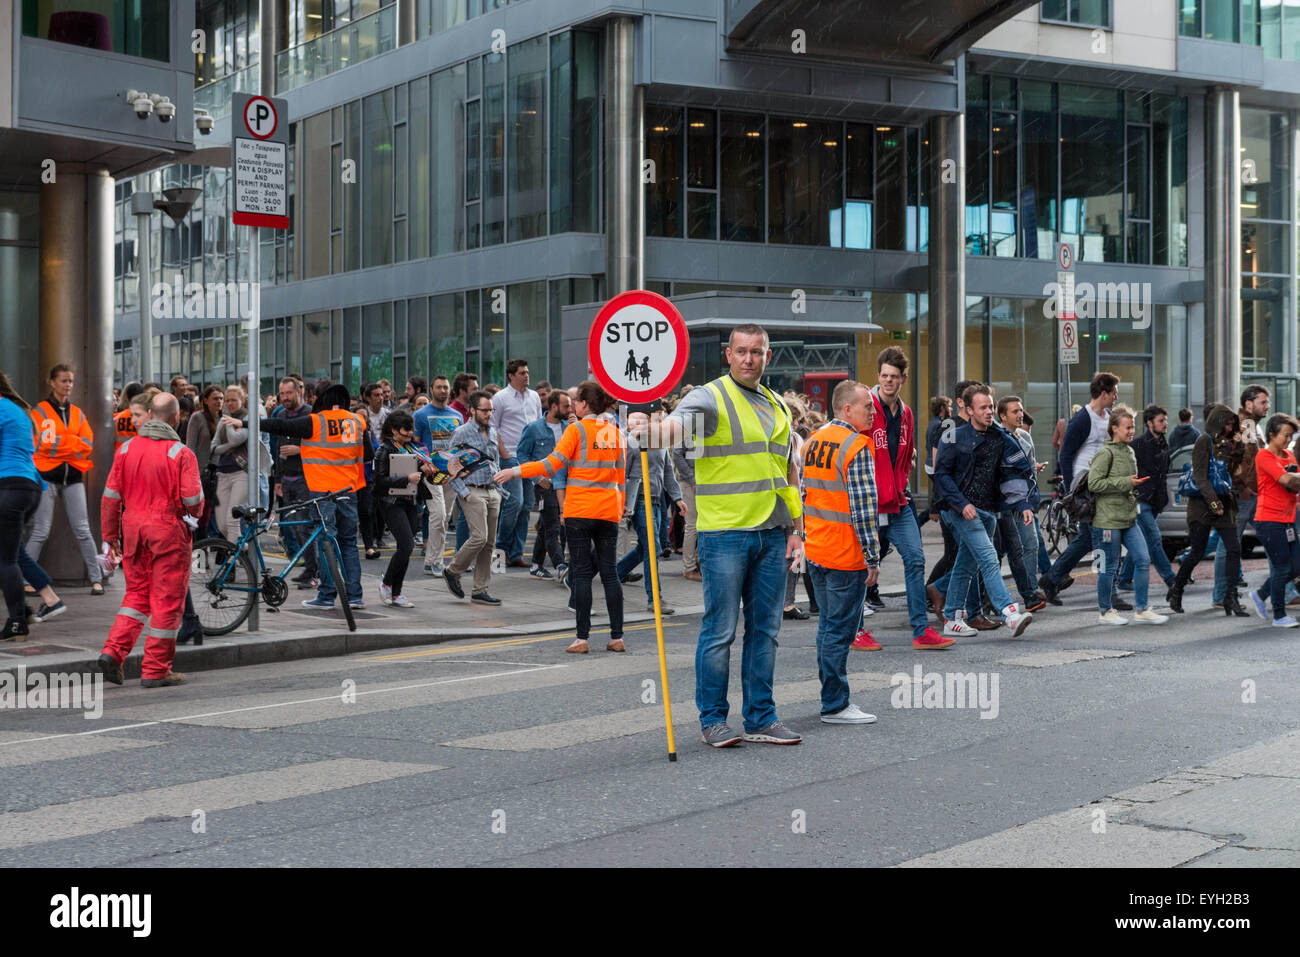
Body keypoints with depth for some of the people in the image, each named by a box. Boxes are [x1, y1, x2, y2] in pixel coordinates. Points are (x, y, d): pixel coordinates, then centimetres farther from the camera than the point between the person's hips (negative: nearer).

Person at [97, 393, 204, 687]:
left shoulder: (127, 449, 5)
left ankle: (113, 651, 2)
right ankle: (155, 671, 7)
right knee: (167, 599, 4)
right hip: (168, 531, -5)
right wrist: (196, 514, 9)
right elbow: (192, 498, -15)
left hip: (133, 530, 5)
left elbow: (111, 495, 5)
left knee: (137, 594, 18)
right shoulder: (180, 453, -10)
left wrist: (110, 536, 13)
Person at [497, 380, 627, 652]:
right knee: (609, 572, 7)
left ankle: (582, 638, -3)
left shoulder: (576, 429, -6)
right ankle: (617, 637, 6)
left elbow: (553, 464, -14)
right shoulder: (615, 432, 10)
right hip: (609, 510, 5)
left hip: (580, 510, -5)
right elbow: (621, 476, 12)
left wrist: (515, 471, -8)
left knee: (581, 572, -2)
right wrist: (619, 511, 17)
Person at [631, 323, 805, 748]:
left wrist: (795, 528, 16)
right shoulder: (711, 398, -4)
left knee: (765, 629, 10)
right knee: (720, 630, -2)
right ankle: (712, 719, 9)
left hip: (772, 534, 6)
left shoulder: (777, 406, 16)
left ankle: (761, 717, 18)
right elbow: (677, 425, -26)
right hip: (724, 534, -6)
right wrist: (648, 429, -48)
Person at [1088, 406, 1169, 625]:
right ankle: (1105, 611, 16)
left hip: (1129, 518, 8)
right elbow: (1094, 483, -20)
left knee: (1143, 560, 3)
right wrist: (1126, 483, -18)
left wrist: (1135, 484, 9)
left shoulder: (1129, 451, 14)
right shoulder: (1105, 453, -12)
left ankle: (1142, 610, 10)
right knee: (1109, 566, 1)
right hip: (1108, 519, -8)